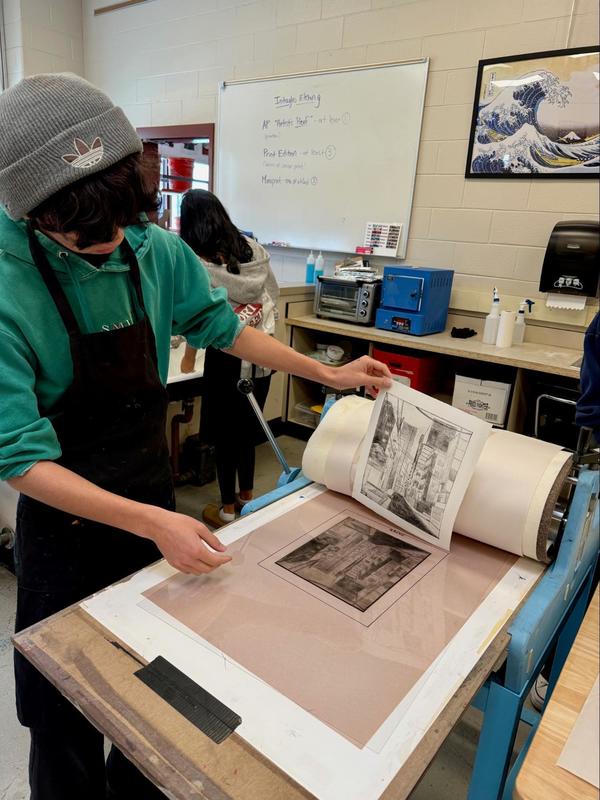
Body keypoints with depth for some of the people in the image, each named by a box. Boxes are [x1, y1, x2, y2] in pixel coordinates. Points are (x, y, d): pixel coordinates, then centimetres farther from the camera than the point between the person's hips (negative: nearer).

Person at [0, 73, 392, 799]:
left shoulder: (157, 250, -11)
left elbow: (218, 326, 4)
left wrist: (328, 374, 4)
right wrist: (150, 523, -32)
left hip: (152, 496, 5)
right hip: (67, 518, -4)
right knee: (69, 706, 14)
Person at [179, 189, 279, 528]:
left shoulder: (199, 263, -12)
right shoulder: (255, 250, 4)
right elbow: (274, 295, 11)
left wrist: (189, 359, 6)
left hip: (227, 357, -5)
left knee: (225, 433, 9)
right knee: (248, 427, 19)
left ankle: (227, 509, 21)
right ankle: (247, 497, 33)